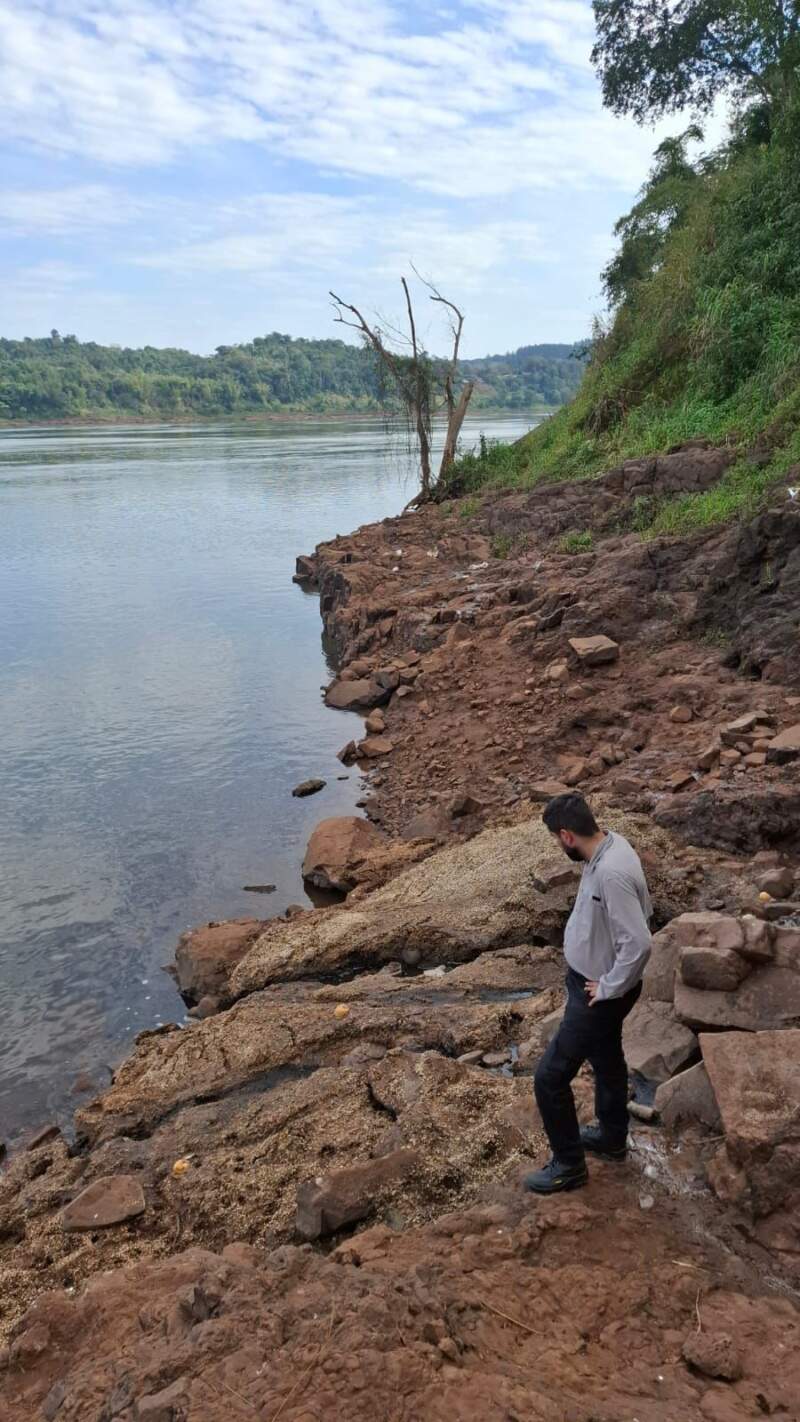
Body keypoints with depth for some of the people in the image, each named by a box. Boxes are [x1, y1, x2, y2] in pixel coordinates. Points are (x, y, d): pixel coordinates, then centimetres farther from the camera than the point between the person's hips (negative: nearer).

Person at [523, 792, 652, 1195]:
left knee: (550, 1077, 1)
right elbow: (638, 908, 12)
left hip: (598, 993, -10)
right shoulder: (608, 843, -5)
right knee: (606, 1060, 28)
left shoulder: (612, 873, -35)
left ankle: (569, 1165, 20)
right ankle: (612, 1137, 49)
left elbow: (638, 943, -35)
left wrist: (609, 988, -21)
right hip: (592, 978, 10)